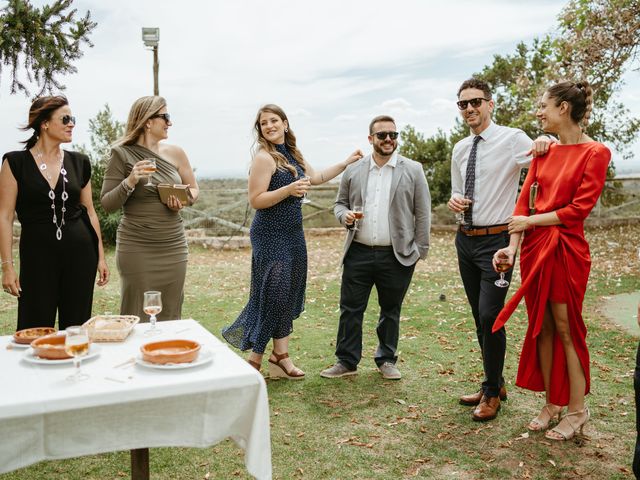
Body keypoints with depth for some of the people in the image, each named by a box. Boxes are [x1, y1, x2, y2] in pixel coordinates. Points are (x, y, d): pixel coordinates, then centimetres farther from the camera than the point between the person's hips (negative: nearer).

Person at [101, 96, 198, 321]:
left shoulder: (175, 153, 6)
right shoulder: (122, 154, -4)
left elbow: (194, 190, 15)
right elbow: (107, 204, -3)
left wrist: (183, 200, -6)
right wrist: (129, 182, -19)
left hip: (174, 246, 4)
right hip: (137, 249, -3)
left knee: (171, 315, 8)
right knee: (137, 318, -1)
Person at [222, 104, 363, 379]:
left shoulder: (292, 155, 13)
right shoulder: (264, 157, -12)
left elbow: (317, 177, 27)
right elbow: (255, 201, -16)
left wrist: (346, 162, 25)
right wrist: (288, 189, -24)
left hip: (293, 235, 8)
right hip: (271, 236, -8)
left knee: (289, 296, 10)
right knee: (272, 295, -6)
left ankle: (280, 356, 19)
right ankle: (255, 358, 9)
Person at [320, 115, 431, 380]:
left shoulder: (413, 170, 1)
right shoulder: (353, 171, 7)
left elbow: (422, 213, 2)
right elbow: (340, 203, 16)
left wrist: (421, 249, -2)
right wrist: (345, 215, -7)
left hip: (397, 256, -1)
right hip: (358, 253, 2)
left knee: (391, 310, 11)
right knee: (350, 309, 5)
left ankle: (387, 360, 27)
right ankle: (347, 361, 18)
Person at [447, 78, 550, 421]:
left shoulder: (512, 139, -10)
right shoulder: (460, 149, 10)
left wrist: (547, 143, -31)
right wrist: (454, 200, -1)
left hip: (496, 241, -7)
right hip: (465, 239, 7)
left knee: (490, 316, -8)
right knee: (479, 316, 15)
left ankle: (492, 392, 13)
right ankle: (495, 383, 33)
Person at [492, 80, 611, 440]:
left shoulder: (595, 152, -7)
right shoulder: (544, 152, 11)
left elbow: (580, 208, -12)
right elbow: (525, 200, 4)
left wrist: (531, 221, -8)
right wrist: (513, 247, -6)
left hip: (566, 248, -6)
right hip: (534, 248, 6)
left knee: (566, 328, 2)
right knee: (541, 328, 10)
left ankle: (577, 410, 16)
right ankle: (552, 403, 23)